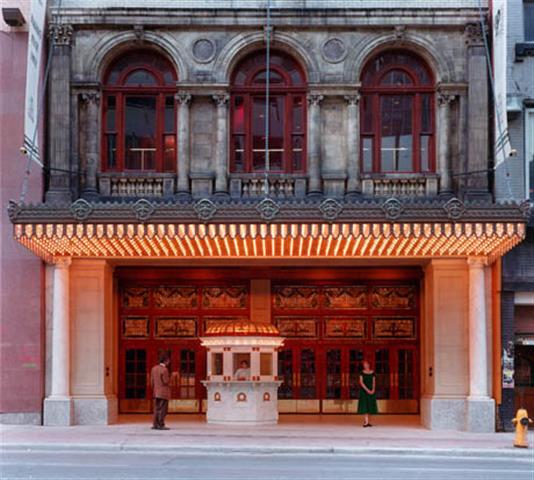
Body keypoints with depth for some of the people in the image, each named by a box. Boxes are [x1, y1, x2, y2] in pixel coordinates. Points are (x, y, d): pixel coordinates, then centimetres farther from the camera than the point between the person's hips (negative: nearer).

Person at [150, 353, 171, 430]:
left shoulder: (154, 368, 7)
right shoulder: (164, 370, -16)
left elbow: (152, 381, 10)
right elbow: (166, 382, -16)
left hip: (156, 393, 7)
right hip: (164, 393, -7)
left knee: (157, 409, 11)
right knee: (162, 409, -4)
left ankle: (155, 424, 11)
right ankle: (161, 425, -4)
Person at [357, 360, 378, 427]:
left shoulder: (372, 373, 7)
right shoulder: (362, 373, -2)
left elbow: (374, 382, 5)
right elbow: (361, 382, -9)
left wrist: (373, 390, -11)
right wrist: (367, 390, -18)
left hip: (371, 391, 4)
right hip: (364, 390, -4)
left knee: (370, 406, 3)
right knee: (365, 405, -9)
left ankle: (365, 421, 10)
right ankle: (366, 422, -13)